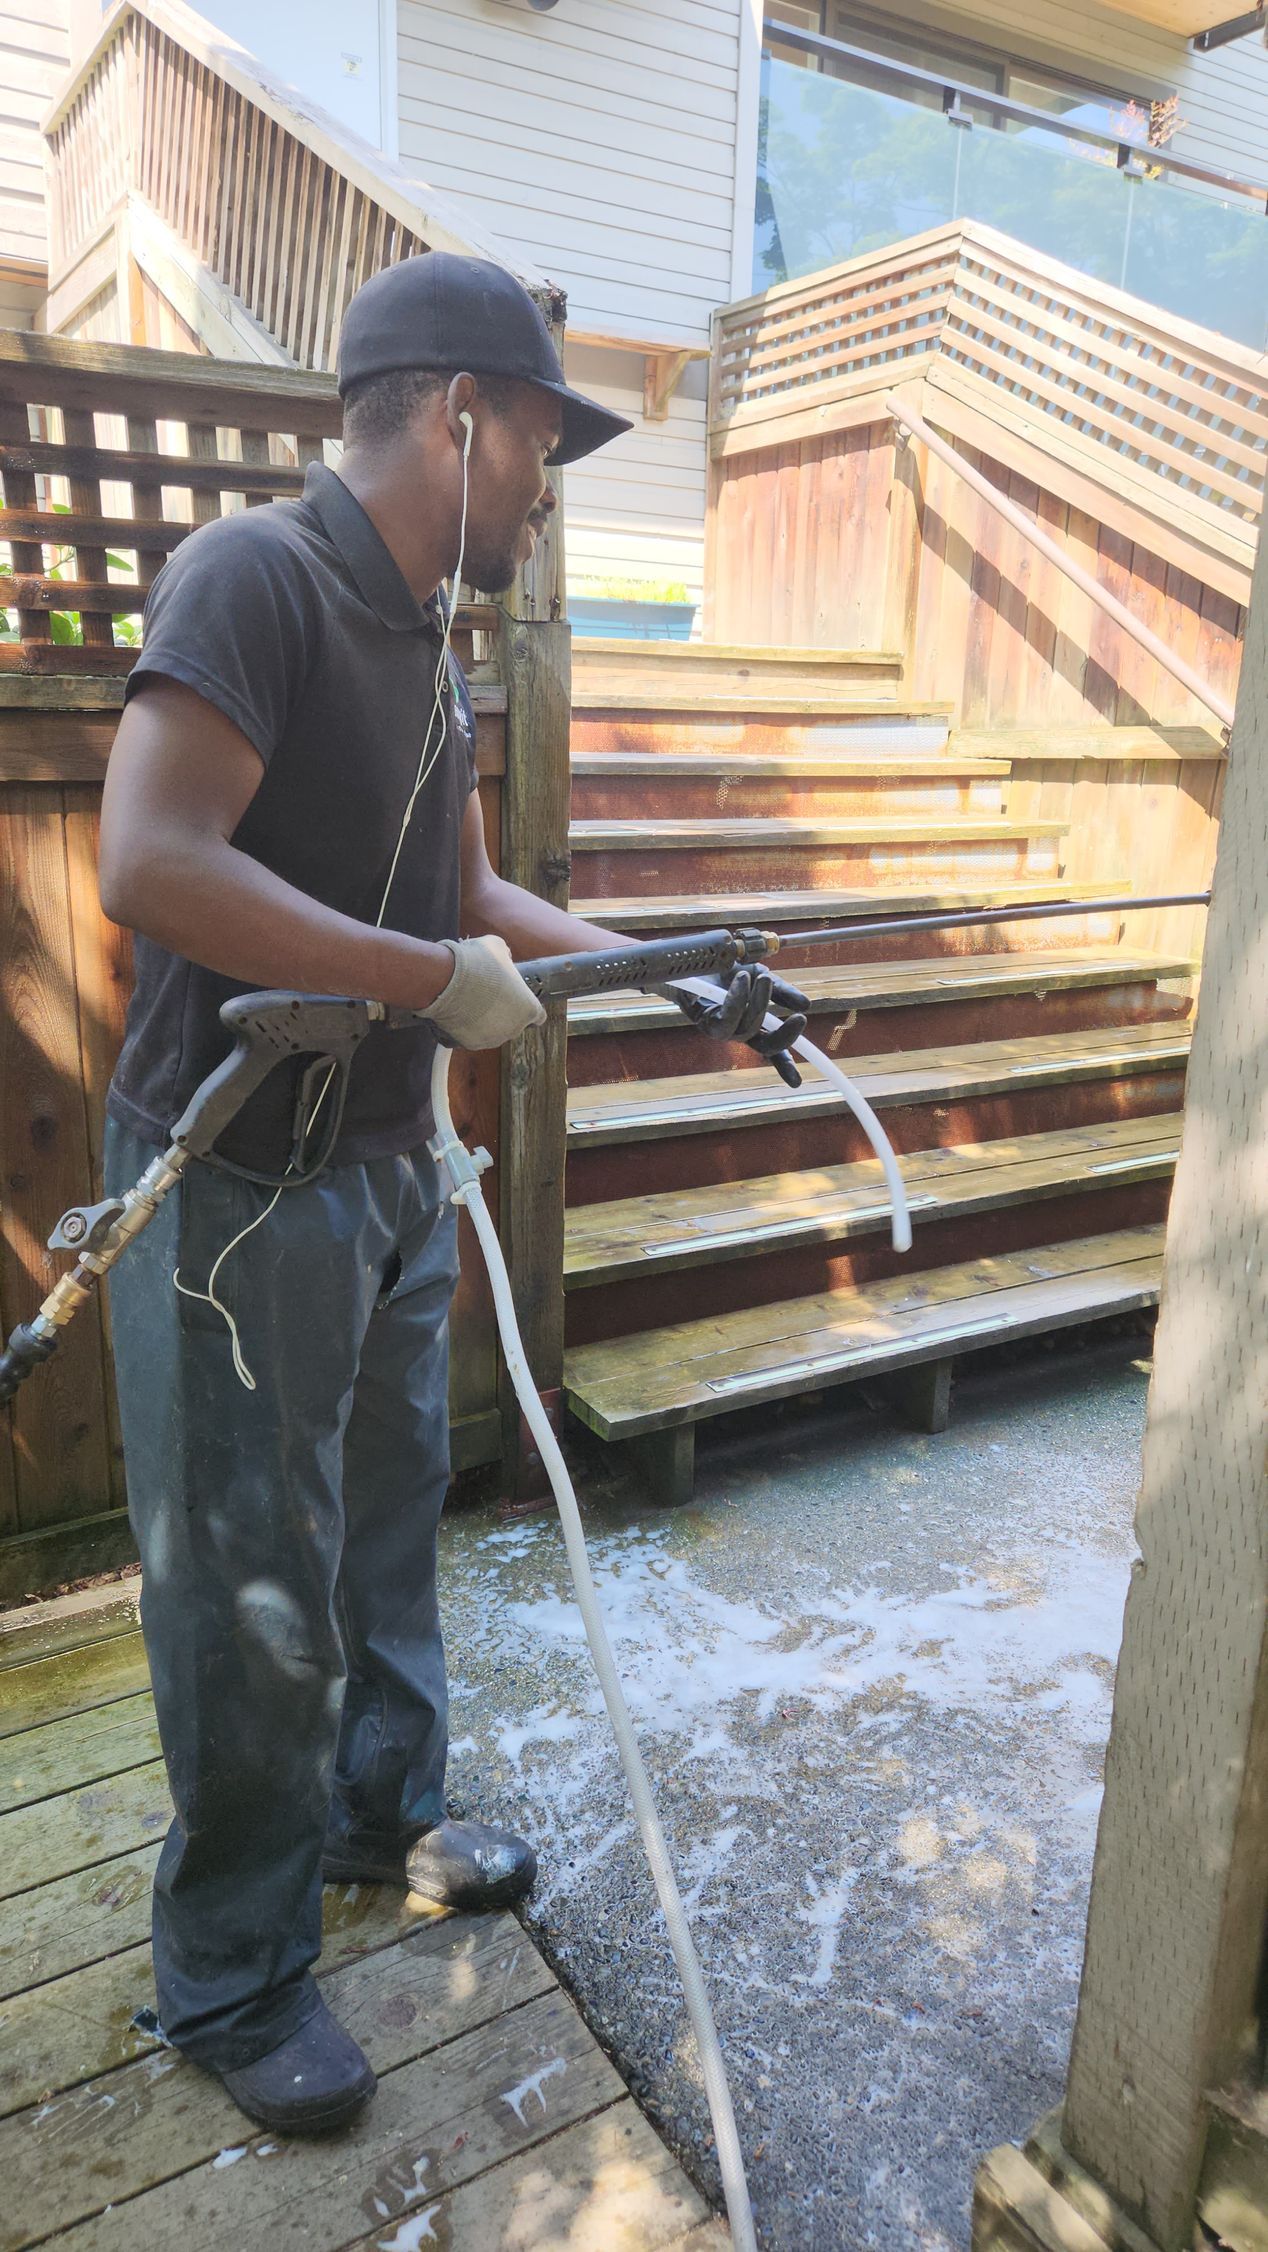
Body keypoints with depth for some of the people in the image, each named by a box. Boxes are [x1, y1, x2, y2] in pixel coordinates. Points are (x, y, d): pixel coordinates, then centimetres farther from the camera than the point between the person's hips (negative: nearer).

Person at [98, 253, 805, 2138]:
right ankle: (232, 1981, 29)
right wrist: (437, 979, -23)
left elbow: (470, 897, 17)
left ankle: (385, 1810, 46)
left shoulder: (430, 641, 11)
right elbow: (149, 866, -29)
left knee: (388, 1523, 22)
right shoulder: (257, 575, -16)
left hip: (389, 1172, 9)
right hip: (236, 1185, -8)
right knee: (254, 1596, 6)